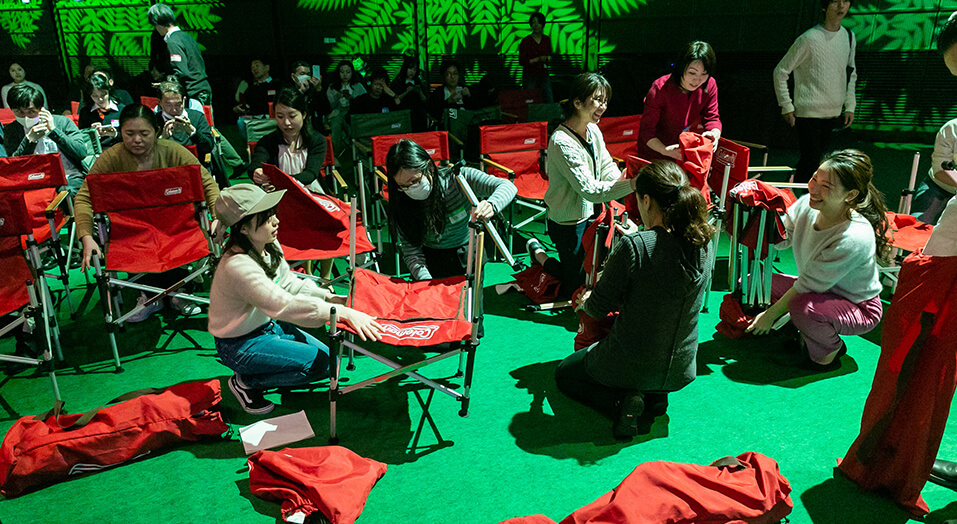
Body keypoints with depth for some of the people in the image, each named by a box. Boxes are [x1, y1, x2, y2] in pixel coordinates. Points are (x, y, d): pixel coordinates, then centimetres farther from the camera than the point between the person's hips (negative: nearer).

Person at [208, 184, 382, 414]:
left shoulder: (269, 246, -7)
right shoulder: (238, 266, -34)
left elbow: (288, 283, 7)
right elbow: (285, 305, -42)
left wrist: (328, 296, -9)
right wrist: (343, 313, -47)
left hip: (268, 324, 9)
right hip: (240, 344, -8)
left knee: (327, 355, 5)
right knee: (319, 363, -17)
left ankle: (251, 374, 15)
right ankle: (245, 382, 0)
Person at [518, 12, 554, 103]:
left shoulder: (547, 40, 9)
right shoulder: (526, 41, -5)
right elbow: (521, 61, -7)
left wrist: (548, 59, -6)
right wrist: (538, 59, -15)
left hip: (544, 75, 4)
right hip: (530, 76, -4)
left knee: (549, 102, -4)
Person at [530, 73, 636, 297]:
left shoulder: (593, 131, 0)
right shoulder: (562, 142, -28)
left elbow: (607, 167, 4)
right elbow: (590, 190, -33)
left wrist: (618, 180, -17)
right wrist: (631, 185, -42)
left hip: (590, 216, 8)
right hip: (568, 225, -8)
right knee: (578, 289, 7)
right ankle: (538, 253, 25)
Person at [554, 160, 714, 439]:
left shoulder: (633, 247, -28)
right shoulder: (703, 244, -10)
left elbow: (598, 308, -16)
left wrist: (585, 301, 7)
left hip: (633, 367, -6)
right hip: (680, 370, 6)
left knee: (564, 373, 23)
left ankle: (622, 399, -2)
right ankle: (654, 395, 12)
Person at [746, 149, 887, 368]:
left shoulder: (854, 237, -33)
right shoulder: (807, 205, -14)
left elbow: (810, 284, -26)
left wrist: (771, 314, -19)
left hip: (858, 307, -7)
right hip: (819, 290, 7)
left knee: (803, 308, -38)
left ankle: (831, 348, -2)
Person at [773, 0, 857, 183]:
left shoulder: (849, 38, 9)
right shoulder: (809, 39, -12)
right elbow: (780, 71, -7)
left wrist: (850, 106, 13)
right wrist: (786, 106, -9)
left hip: (834, 113, 7)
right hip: (808, 114, -6)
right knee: (811, 163, -10)